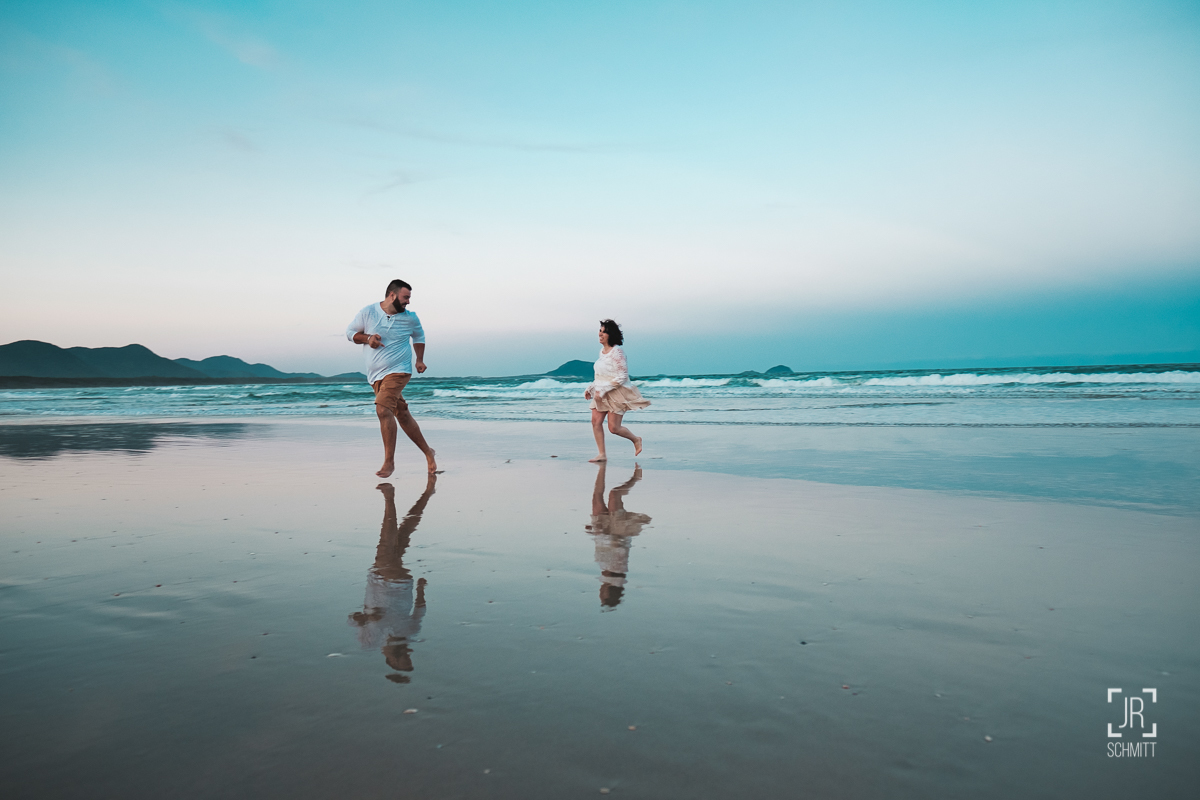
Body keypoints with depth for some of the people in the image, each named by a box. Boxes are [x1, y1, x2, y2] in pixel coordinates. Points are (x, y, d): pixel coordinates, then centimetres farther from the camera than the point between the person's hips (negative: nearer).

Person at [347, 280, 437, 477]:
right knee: (402, 415, 9)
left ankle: (389, 462, -16)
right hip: (375, 375, 3)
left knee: (383, 409, -23)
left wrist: (420, 360, 8)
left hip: (398, 371, -3)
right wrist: (367, 338, -12)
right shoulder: (368, 313, -2)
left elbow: (419, 336, 20)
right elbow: (350, 332, 7)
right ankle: (427, 452, 25)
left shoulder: (410, 318, 1)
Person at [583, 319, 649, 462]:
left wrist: (603, 390, -21)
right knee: (596, 421, -4)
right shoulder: (602, 351, 9)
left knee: (614, 427, -5)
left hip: (616, 393, -8)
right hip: (602, 393, 8)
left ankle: (636, 439, 22)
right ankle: (602, 455, 3)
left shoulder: (617, 352, -16)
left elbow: (622, 376, -19)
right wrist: (590, 389, 10)